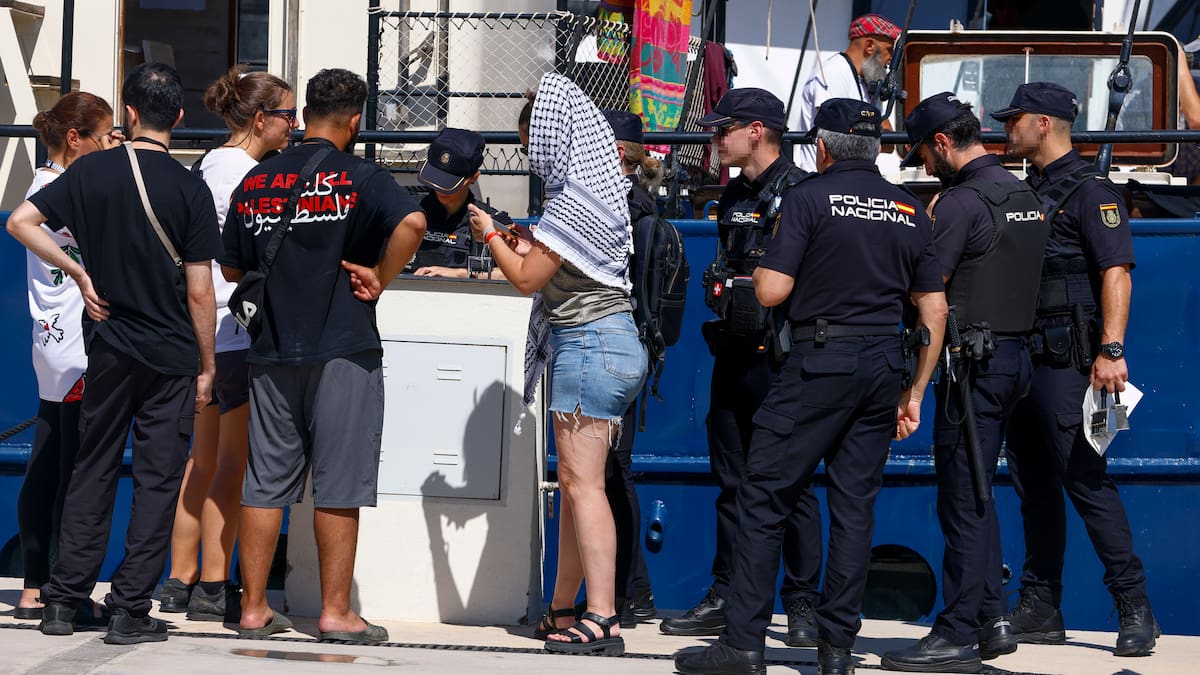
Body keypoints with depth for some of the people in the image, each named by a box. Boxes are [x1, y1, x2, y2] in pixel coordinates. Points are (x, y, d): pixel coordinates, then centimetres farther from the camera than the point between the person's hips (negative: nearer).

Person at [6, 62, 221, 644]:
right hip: (172, 355, -3)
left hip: (108, 349, 3)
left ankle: (64, 601, 13)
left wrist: (79, 273, 3)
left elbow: (20, 221, -4)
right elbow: (199, 291, -9)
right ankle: (130, 610, 0)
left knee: (92, 471, 13)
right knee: (157, 480, 3)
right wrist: (206, 366, 1)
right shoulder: (189, 189, -10)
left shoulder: (92, 171, -2)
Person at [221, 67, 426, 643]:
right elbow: (412, 222, -23)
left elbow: (232, 268, 14)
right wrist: (378, 278, -10)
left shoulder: (255, 181, 9)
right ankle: (335, 612, 2)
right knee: (338, 486, 0)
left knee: (265, 484, 8)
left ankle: (254, 608, 11)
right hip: (343, 350, -4)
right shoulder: (358, 177, -6)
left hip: (271, 353, 4)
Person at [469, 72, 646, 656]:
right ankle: (563, 610, 18)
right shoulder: (601, 191, 14)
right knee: (576, 480, 13)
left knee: (581, 480, -11)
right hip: (609, 343, 10)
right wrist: (524, 245, 19)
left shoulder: (574, 202, -16)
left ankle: (602, 619, -15)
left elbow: (527, 278, -11)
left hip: (589, 344, -10)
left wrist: (491, 235, 3)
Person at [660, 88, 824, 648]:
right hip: (733, 354, 9)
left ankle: (802, 606, 1)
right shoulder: (735, 196, 16)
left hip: (778, 355, -9)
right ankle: (725, 601, 17)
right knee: (732, 483, 12)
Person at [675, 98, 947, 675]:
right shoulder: (910, 212, 12)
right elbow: (935, 310, 12)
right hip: (883, 366, 5)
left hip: (820, 362, -5)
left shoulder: (809, 198, -4)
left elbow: (771, 291, -11)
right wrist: (915, 393, 17)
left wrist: (759, 270, 13)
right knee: (854, 507, 8)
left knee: (763, 498, -1)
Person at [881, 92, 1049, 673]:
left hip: (975, 362, -9)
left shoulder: (962, 201, -14)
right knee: (977, 494, 16)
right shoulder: (1024, 195, 15)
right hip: (1015, 354, 9)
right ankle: (991, 620, 17)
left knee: (962, 499, -6)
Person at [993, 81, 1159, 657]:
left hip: (1065, 361, -9)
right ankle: (1040, 610, 14)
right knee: (1032, 486, 10)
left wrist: (1111, 349, -26)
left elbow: (1116, 270, -16)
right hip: (1020, 360, 9)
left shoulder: (1089, 191, -7)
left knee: (1086, 480, -11)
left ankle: (1135, 609, -8)